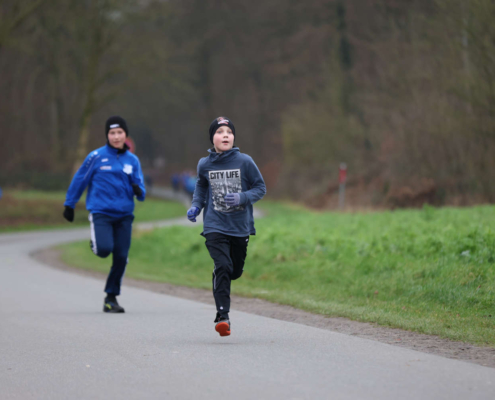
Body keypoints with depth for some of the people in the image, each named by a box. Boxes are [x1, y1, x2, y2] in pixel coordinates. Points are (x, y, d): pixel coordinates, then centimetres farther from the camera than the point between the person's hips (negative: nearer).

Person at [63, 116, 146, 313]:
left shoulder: (132, 160, 9)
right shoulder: (97, 156, -2)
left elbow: (140, 190, 11)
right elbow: (79, 180, 6)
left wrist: (139, 191, -13)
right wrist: (69, 205, 10)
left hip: (124, 215, 3)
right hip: (100, 212, -3)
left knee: (121, 257, -1)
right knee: (105, 249, -21)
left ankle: (111, 297, 15)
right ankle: (95, 243, 18)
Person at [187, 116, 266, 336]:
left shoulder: (244, 161, -5)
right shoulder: (204, 164, 0)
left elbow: (260, 188, 2)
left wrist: (242, 198, -16)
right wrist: (196, 206, 4)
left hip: (241, 227, 1)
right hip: (215, 226, -1)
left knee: (235, 271, 13)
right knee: (223, 267, -19)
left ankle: (219, 284, 49)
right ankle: (222, 315, -16)